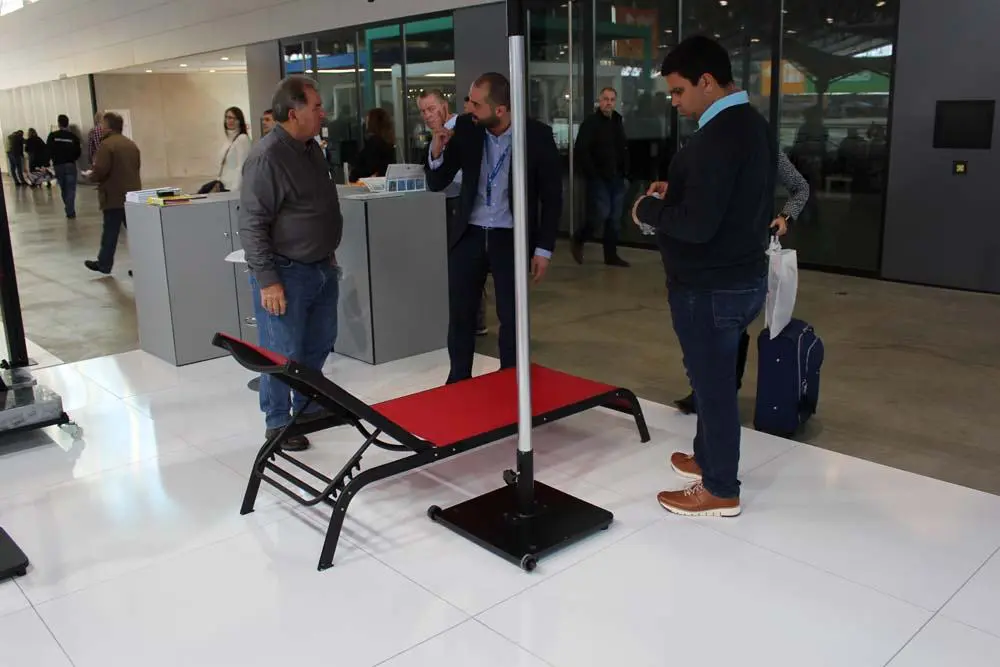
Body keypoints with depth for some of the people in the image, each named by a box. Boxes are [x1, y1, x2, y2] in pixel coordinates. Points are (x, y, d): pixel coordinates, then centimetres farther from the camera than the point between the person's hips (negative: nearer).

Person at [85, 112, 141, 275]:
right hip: (133, 194, 7)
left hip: (114, 196, -7)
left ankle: (104, 264, 15)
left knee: (110, 232, 3)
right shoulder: (131, 144, 13)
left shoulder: (106, 144, -13)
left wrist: (91, 176, 1)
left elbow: (100, 170, -19)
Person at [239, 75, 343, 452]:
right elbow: (251, 225, -20)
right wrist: (267, 280, -22)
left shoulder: (311, 147, 9)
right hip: (286, 273, -9)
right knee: (284, 353, 2)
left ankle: (307, 407, 36)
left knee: (318, 344, 19)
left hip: (321, 268, 9)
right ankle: (278, 423, 17)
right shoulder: (267, 157, -19)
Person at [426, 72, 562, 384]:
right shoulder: (465, 128, -6)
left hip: (511, 237, -2)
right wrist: (436, 152, -21)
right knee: (460, 316, 8)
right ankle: (458, 383, 26)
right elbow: (437, 184, 0)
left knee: (512, 318, 6)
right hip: (468, 235, 2)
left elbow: (552, 196, -4)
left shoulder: (537, 135, -12)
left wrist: (544, 249, -7)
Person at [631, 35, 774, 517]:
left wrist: (649, 209, -11)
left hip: (710, 287, -10)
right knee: (714, 379, 22)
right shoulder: (752, 125, 10)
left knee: (713, 384, 2)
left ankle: (721, 490, 16)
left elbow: (697, 224, -28)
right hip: (741, 276, 10)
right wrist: (675, 194, 10)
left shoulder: (717, 137, -23)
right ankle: (708, 458, 38)